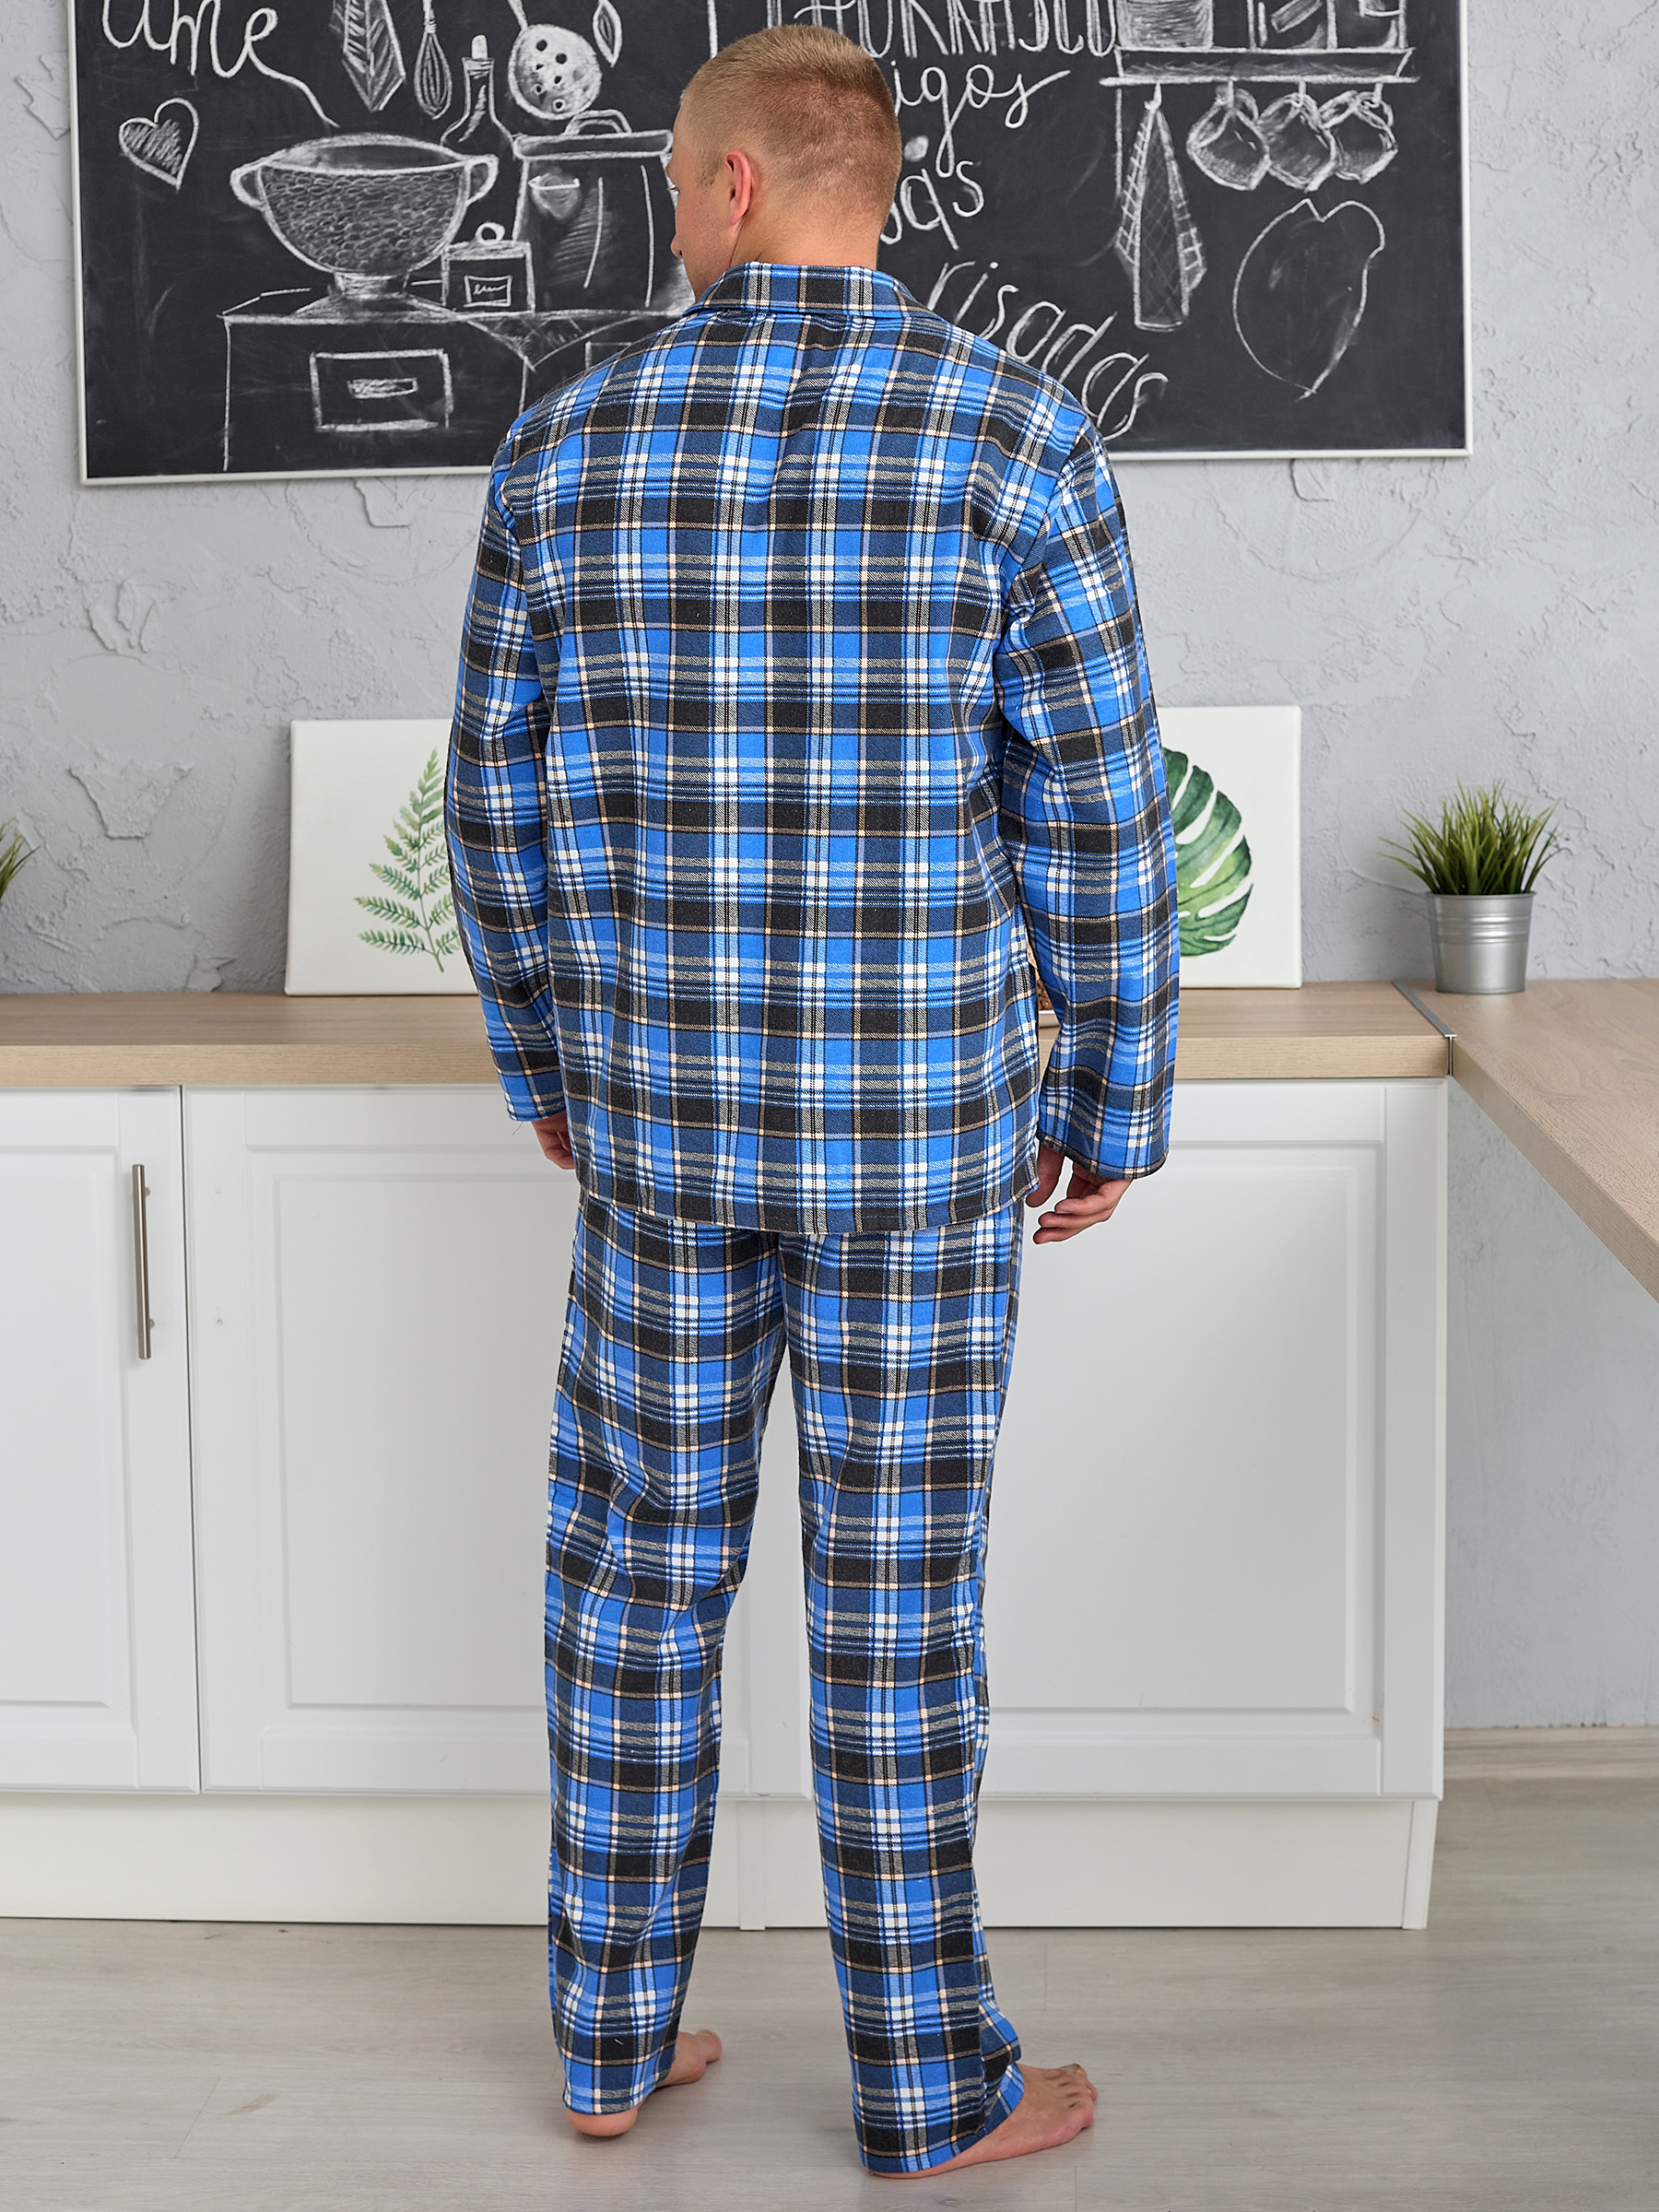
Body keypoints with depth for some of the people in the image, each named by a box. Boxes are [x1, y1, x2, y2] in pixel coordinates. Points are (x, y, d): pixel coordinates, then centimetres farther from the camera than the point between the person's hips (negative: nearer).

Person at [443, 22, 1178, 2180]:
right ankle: (928, 2078, 20)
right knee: (896, 1595, 7)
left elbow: (503, 803, 4)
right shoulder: (1017, 437, -11)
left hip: (671, 1106, 3)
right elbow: (1100, 818, -10)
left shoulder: (569, 444, -3)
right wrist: (1118, 1110, 2)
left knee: (640, 1566, 16)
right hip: (920, 1117, -2)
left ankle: (616, 2031, 26)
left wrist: (546, 1054, 19)